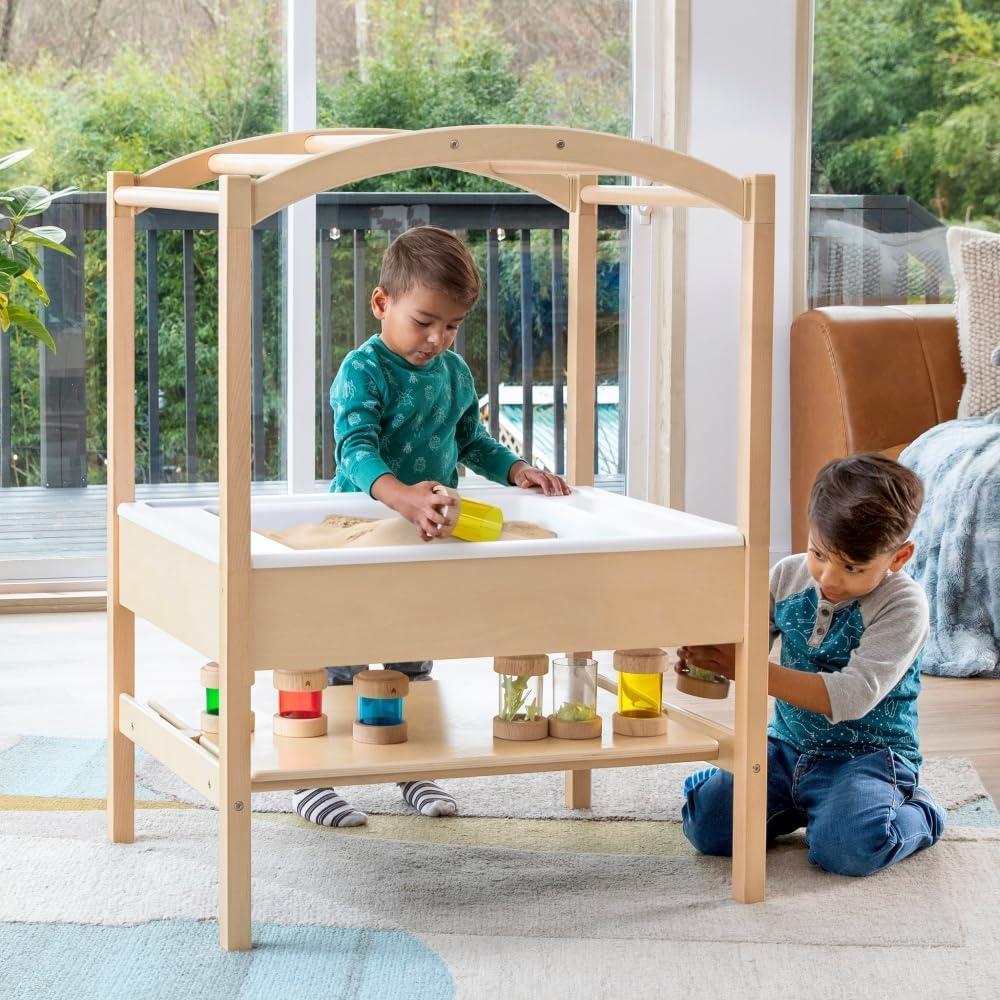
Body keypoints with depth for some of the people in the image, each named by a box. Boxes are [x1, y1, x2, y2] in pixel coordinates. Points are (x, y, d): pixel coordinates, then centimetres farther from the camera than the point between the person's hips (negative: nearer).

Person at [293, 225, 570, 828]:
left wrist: (517, 471, 1)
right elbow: (357, 450, -31)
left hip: (429, 540, 6)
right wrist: (401, 496, -49)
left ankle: (413, 770, 31)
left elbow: (472, 440, 19)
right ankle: (311, 780, 11)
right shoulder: (363, 372, -18)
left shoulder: (456, 373, 5)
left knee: (414, 663, 18)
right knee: (336, 663, 1)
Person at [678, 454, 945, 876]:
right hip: (789, 745, 5)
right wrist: (702, 654, -16)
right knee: (704, 825, -13)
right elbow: (745, 643, 10)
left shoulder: (903, 605, -16)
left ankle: (918, 815, 3)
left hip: (868, 756, -5)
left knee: (847, 848, -32)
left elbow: (853, 696, -26)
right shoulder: (789, 575, 1)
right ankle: (796, 805, 17)